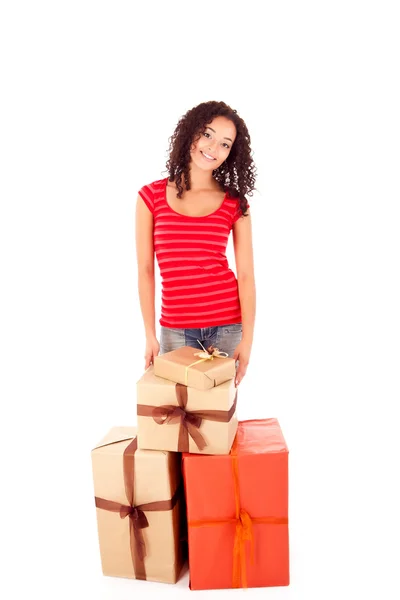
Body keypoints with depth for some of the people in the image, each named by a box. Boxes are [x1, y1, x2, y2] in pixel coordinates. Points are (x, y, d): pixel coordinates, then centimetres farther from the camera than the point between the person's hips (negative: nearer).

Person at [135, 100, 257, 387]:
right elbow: (146, 271, 0)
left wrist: (247, 340, -10)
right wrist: (150, 335, -1)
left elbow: (246, 275, -4)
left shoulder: (235, 204, -1)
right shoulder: (152, 196, -1)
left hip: (228, 326, 0)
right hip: (175, 330, 0)